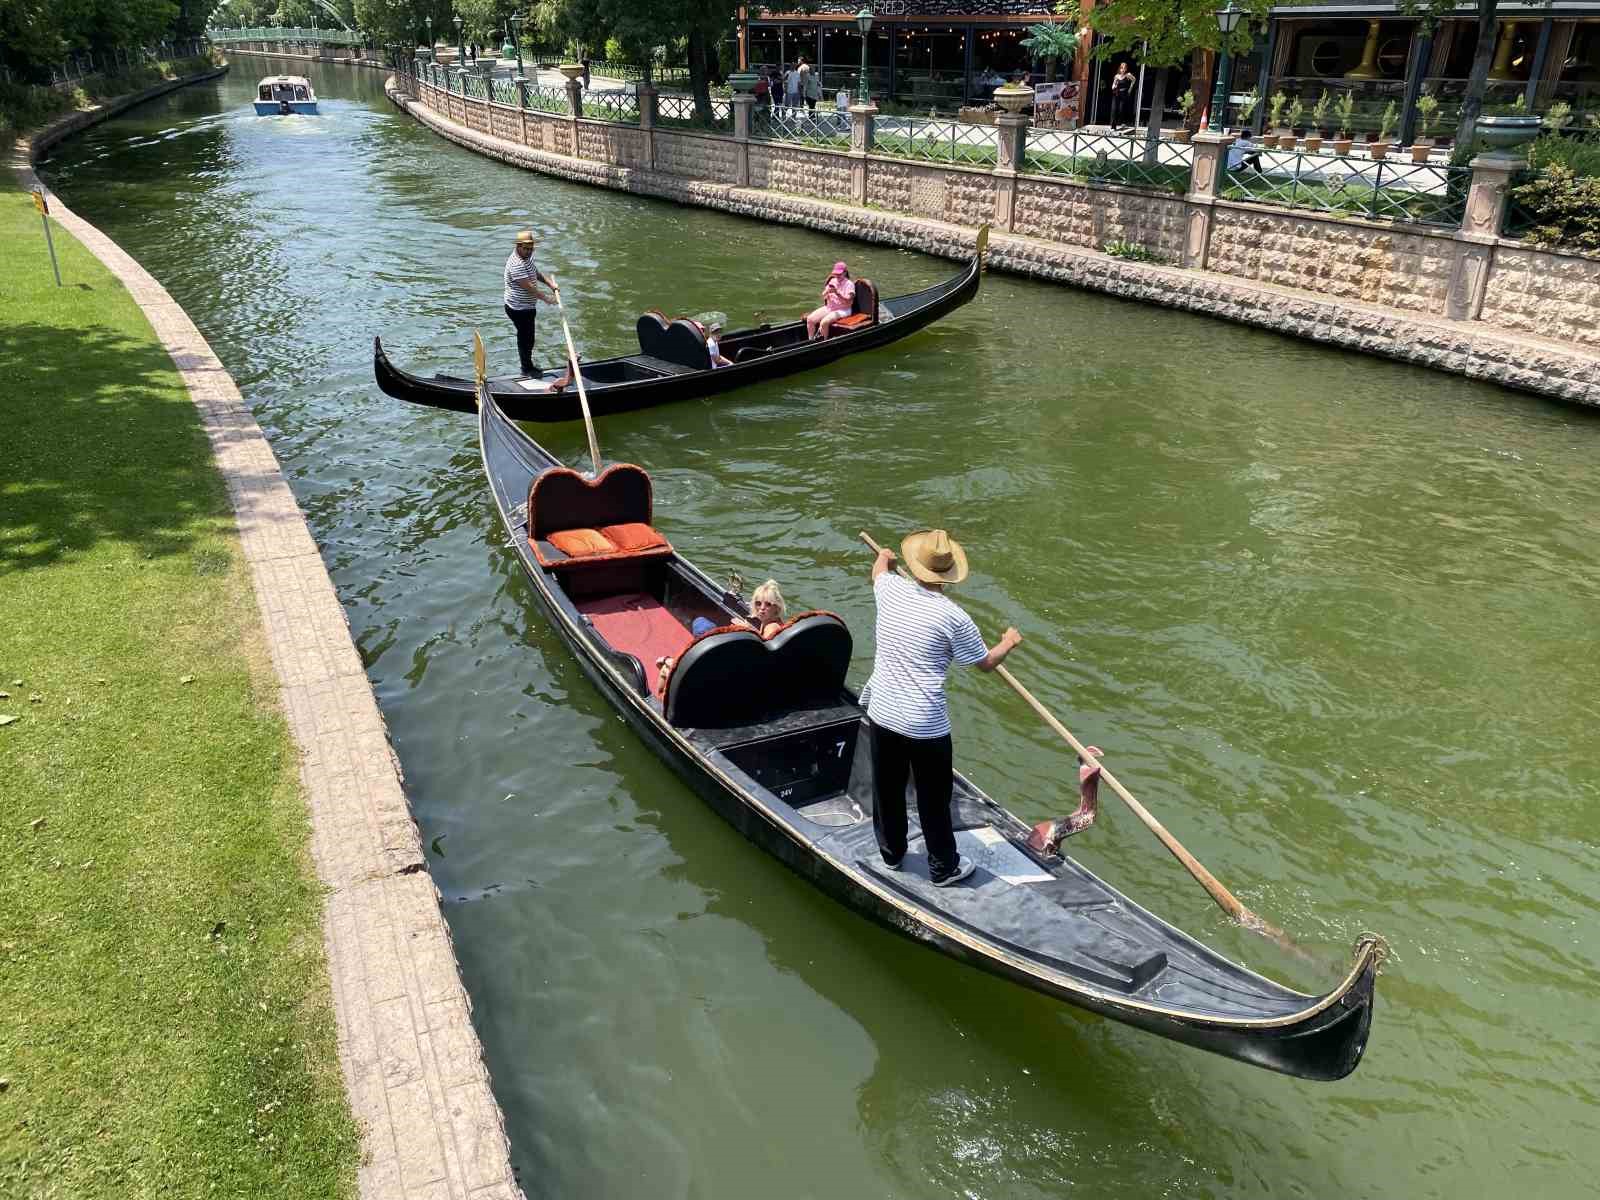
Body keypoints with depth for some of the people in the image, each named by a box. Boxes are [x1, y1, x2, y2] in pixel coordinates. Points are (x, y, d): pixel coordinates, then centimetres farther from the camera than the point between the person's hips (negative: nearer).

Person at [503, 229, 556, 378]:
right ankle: (527, 369, 18)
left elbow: (536, 272, 17)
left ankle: (526, 364, 38)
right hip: (519, 309, -10)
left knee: (526, 337, 23)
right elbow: (529, 287, -29)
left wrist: (550, 284, 1)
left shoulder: (527, 256, 3)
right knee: (526, 339, 3)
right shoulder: (516, 264, -29)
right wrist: (546, 298, -22)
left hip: (526, 306, 10)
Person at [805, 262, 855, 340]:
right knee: (810, 319, -11)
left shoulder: (849, 284, -9)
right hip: (829, 308, 7)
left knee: (824, 322, -31)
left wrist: (837, 293, -28)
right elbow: (824, 297, 8)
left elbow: (849, 302, -19)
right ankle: (810, 341, -1)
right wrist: (827, 291, -15)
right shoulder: (833, 281, 9)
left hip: (843, 310, -7)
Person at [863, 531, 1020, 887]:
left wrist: (884, 556, 46)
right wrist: (1009, 643, 18)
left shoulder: (890, 589, -6)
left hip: (882, 714, 5)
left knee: (887, 788, 21)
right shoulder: (952, 617, -18)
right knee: (933, 799, 12)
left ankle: (891, 852, 40)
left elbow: (879, 569, 22)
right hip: (926, 724, -5)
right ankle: (943, 868, 28)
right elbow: (986, 662, -2)